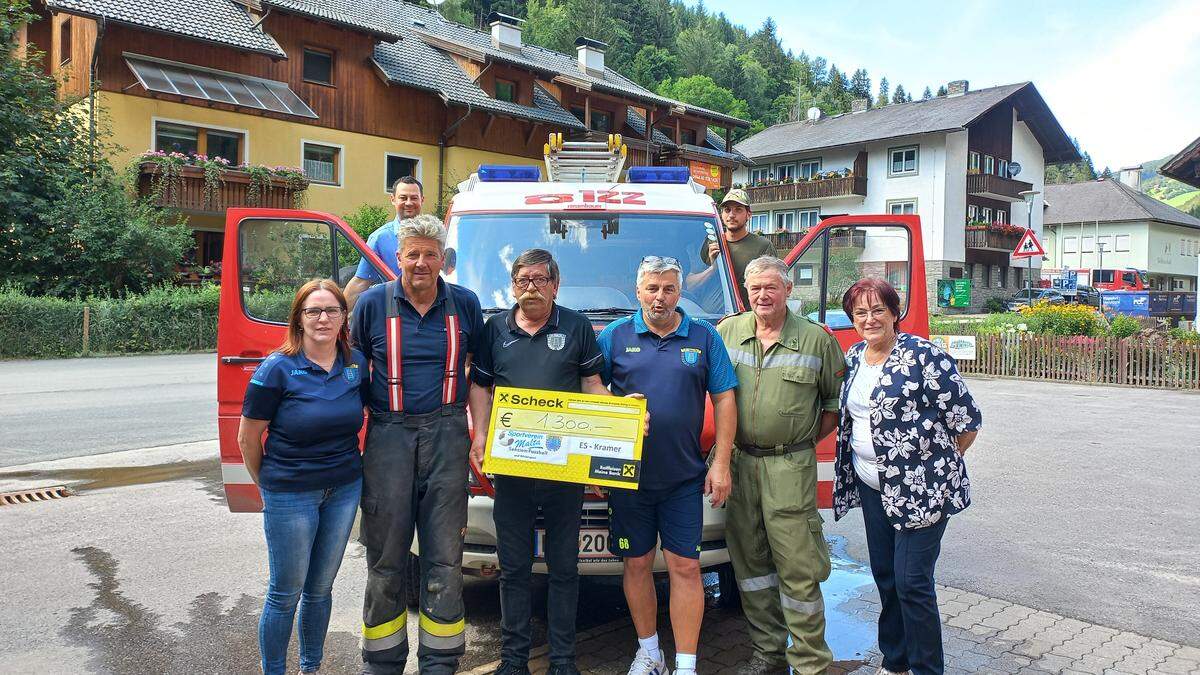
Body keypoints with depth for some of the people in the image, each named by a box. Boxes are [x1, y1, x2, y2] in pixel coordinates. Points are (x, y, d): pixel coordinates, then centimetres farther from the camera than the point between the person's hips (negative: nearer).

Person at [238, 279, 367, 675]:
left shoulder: (356, 363, -1)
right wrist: (267, 484, 4)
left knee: (320, 587, 17)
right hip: (290, 494, -4)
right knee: (286, 593, 7)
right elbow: (247, 438, -6)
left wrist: (347, 468, 10)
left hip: (345, 489, 4)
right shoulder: (278, 368, -14)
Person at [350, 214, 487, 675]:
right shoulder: (373, 303, 4)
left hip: (446, 435, 0)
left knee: (444, 557, 3)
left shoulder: (464, 304, 6)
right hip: (388, 435, 0)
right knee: (386, 557, 6)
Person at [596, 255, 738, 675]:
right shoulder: (614, 336, 2)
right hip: (628, 475, 1)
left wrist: (720, 464, -3)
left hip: (684, 478, -1)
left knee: (685, 567, 0)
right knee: (637, 563, 11)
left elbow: (724, 400, 3)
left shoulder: (704, 337, 3)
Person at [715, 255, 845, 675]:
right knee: (749, 560, 11)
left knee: (797, 567, -3)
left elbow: (836, 398, 8)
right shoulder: (727, 332, 6)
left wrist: (811, 438, 3)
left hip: (790, 467, -3)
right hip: (740, 463, 4)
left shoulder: (816, 339, 0)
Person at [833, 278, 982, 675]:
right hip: (872, 487, 7)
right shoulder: (853, 359, 8)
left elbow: (967, 418, -10)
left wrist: (941, 464, -2)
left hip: (921, 490, -7)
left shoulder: (924, 356, -14)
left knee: (912, 582, -5)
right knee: (884, 576, 15)